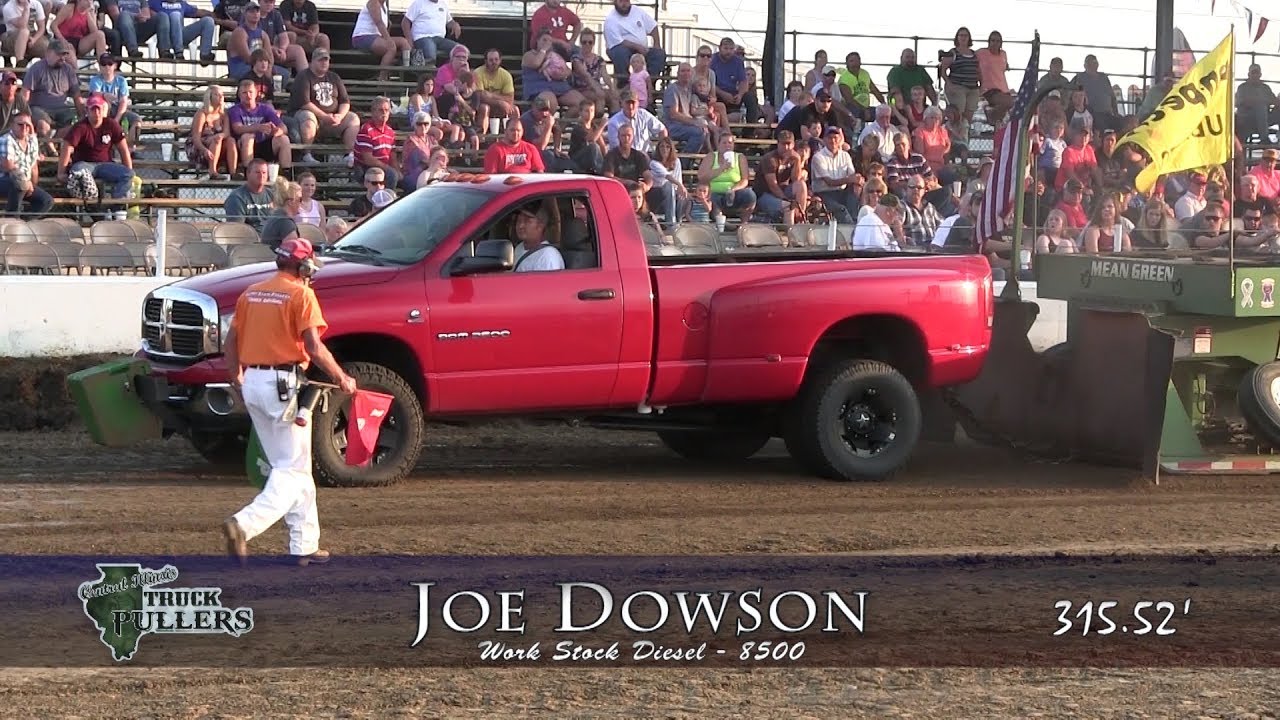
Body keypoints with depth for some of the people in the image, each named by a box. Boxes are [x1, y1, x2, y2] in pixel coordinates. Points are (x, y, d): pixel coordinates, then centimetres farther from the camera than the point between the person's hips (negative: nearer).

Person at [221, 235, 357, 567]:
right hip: (284, 384, -7)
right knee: (293, 469, -4)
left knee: (287, 466, 14)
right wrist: (342, 378, -4)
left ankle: (304, 545, 14)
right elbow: (314, 347, -15)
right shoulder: (301, 294, -7)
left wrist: (236, 379, 28)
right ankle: (245, 524, -23)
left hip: (253, 382, 7)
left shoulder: (251, 293, 12)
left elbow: (231, 342, 14)